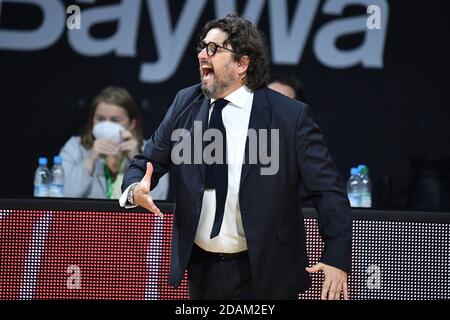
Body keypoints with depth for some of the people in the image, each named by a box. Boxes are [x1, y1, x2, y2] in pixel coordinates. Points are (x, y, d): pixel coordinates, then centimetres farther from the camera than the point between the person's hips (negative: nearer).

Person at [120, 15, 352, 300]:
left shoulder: (290, 116, -10)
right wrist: (135, 189, -13)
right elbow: (148, 162, 10)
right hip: (202, 269, 4)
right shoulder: (186, 103, 3)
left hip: (264, 273, -4)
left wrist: (337, 258, -13)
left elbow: (328, 189, -7)